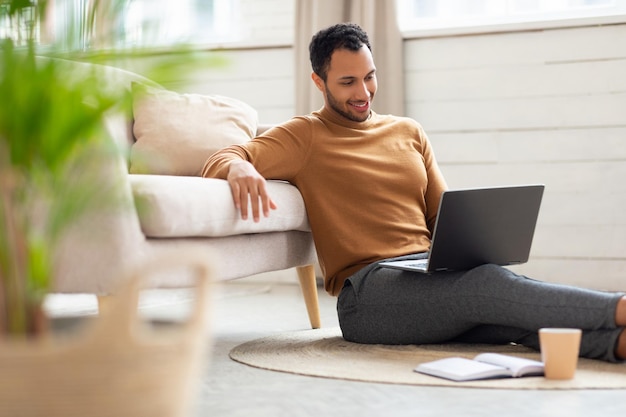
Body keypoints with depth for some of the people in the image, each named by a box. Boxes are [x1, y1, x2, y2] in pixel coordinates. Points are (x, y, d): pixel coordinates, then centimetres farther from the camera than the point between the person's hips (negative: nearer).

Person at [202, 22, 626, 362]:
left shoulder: (409, 132, 24)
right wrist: (240, 168, -30)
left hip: (434, 275, 5)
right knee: (488, 282, -33)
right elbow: (219, 160, -4)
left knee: (516, 300, -30)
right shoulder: (304, 137, 8)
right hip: (368, 289, -5)